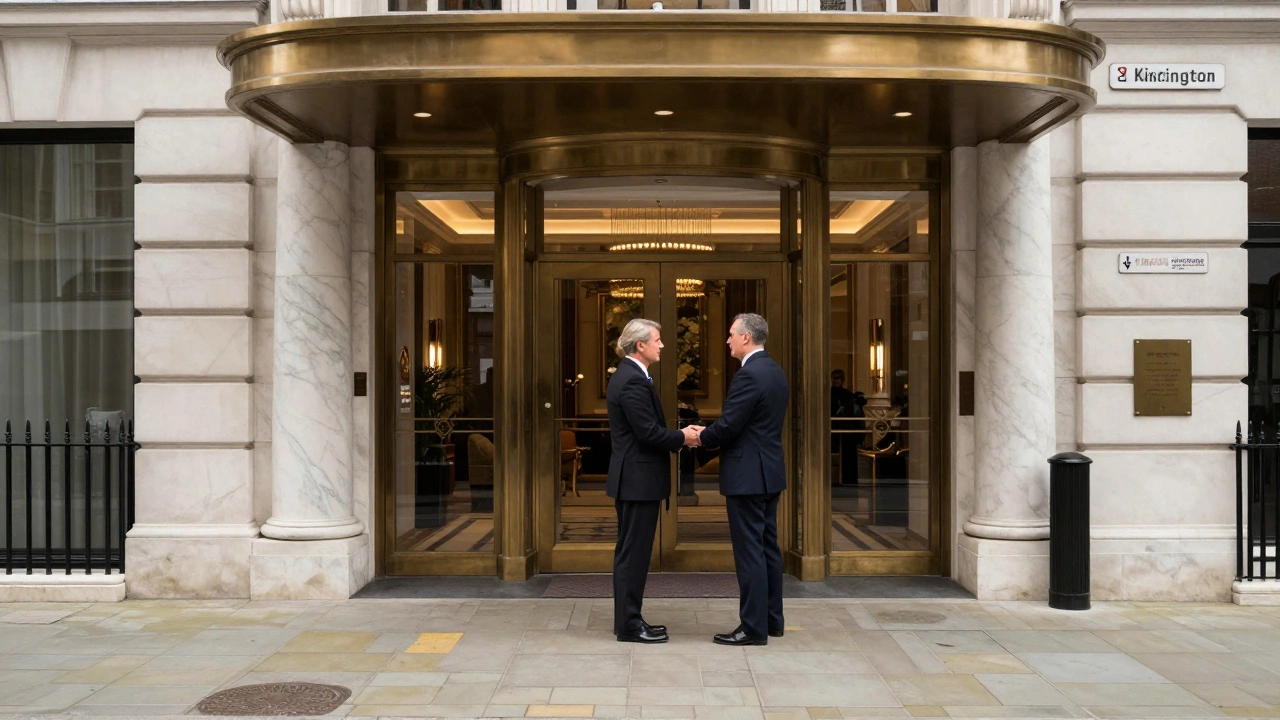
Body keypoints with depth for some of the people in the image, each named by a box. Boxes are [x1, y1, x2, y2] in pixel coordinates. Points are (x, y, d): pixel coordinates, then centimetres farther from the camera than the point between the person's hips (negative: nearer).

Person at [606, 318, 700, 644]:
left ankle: (629, 618, 23)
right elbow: (649, 433, -22)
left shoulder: (630, 376, 14)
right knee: (633, 552, -2)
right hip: (638, 479, -11)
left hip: (635, 478, 11)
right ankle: (629, 624, 6)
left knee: (633, 552, 15)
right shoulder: (633, 381, -19)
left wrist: (677, 436, 5)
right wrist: (682, 437, -8)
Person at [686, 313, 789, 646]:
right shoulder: (775, 372, 12)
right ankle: (772, 619, 23)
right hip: (769, 472, 10)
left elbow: (729, 425, -21)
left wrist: (701, 437, -1)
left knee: (749, 551, -4)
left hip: (747, 475, -10)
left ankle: (753, 628, 2)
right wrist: (710, 432, 12)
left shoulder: (749, 375, -18)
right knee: (767, 547, 15)